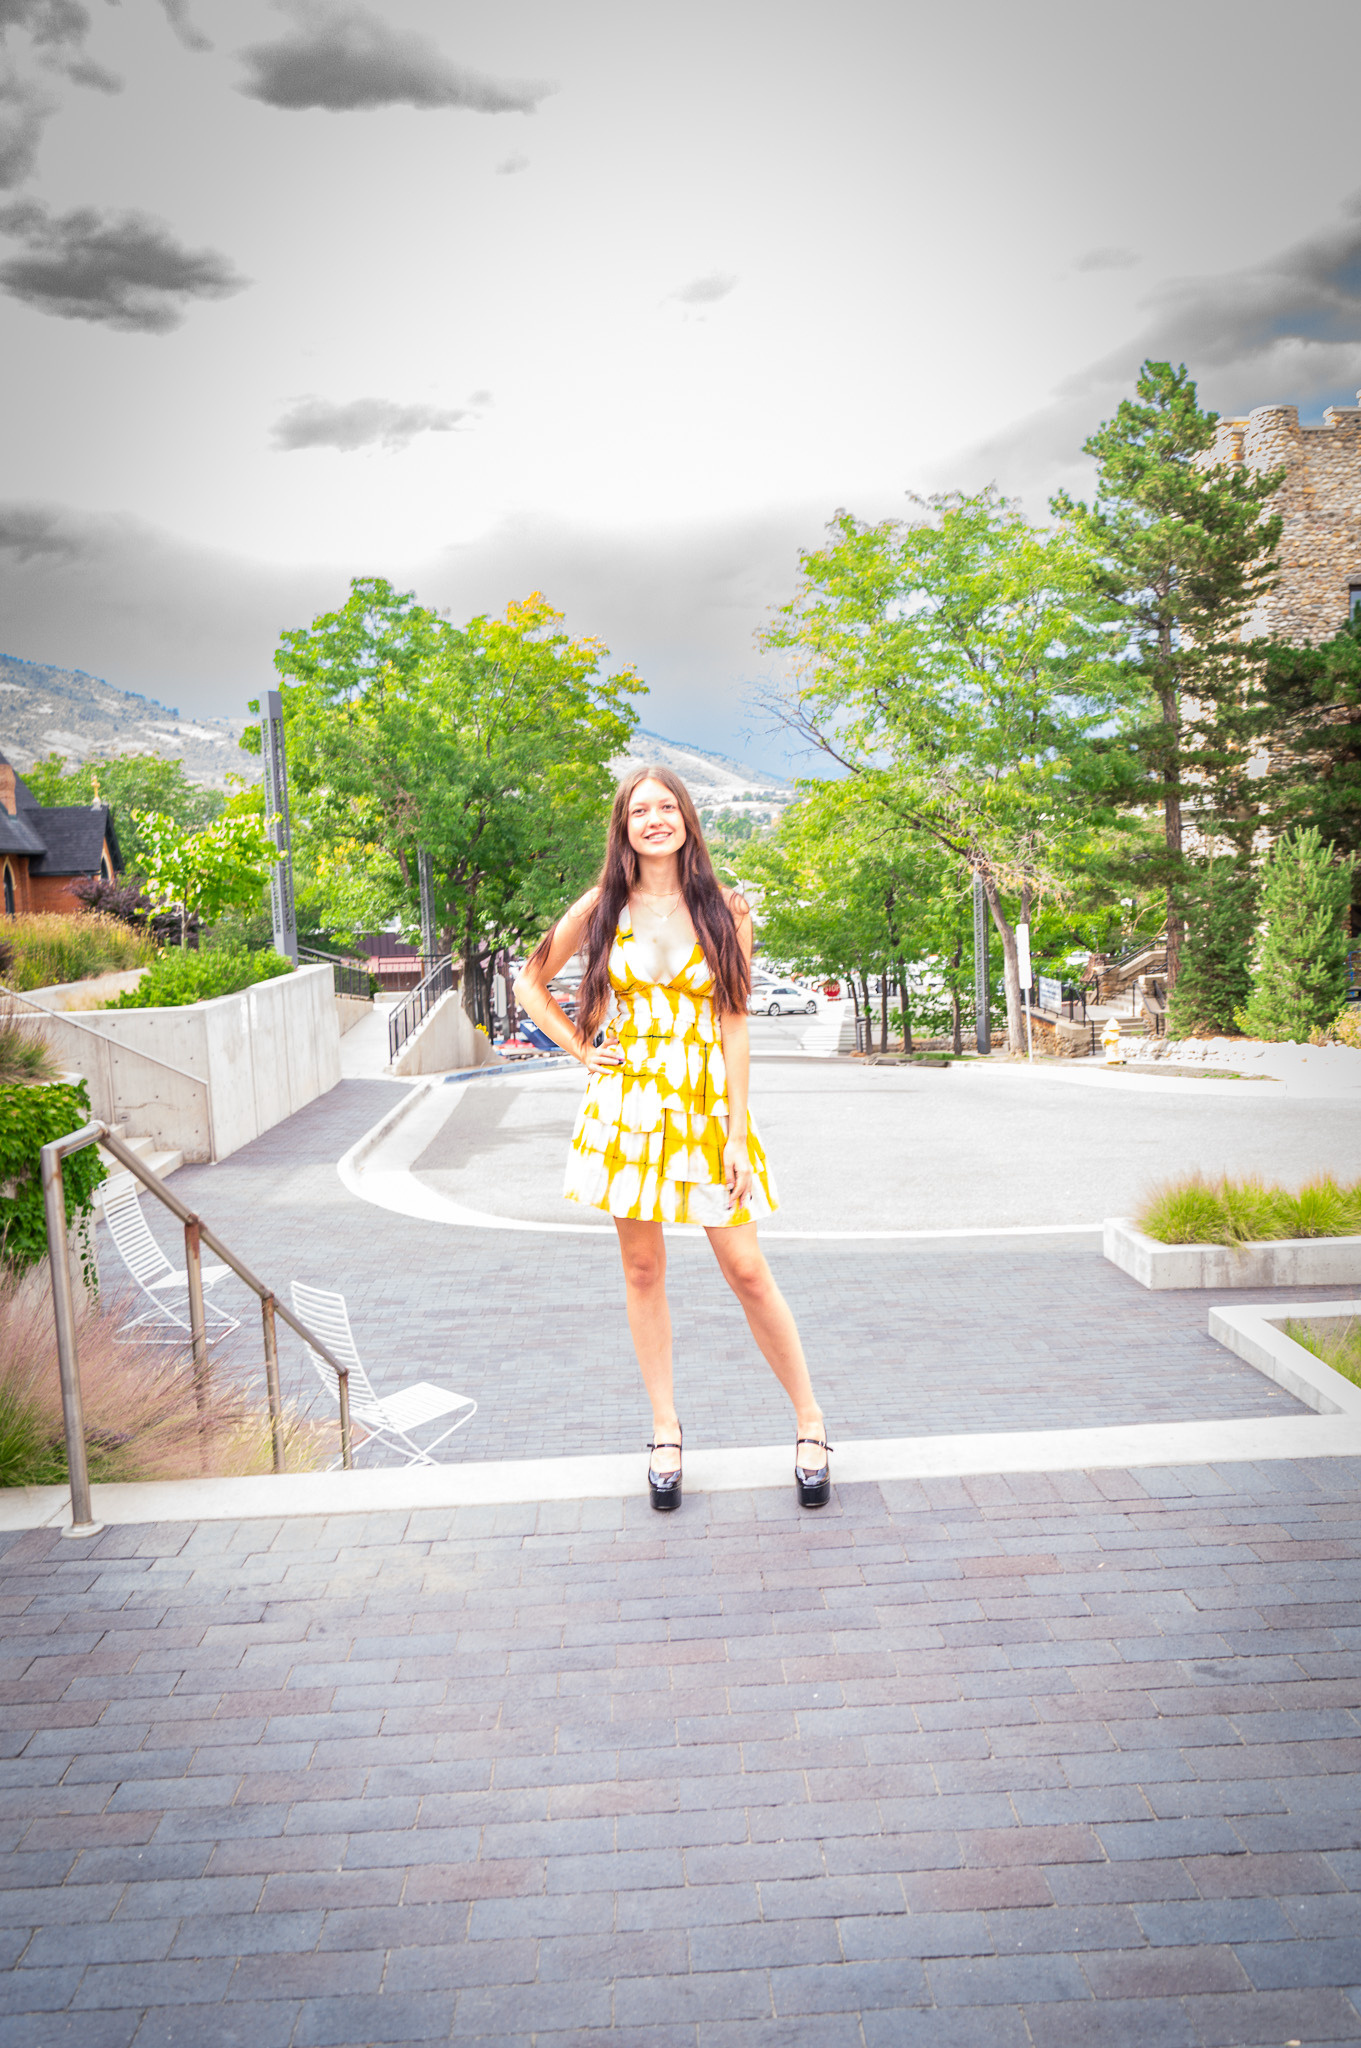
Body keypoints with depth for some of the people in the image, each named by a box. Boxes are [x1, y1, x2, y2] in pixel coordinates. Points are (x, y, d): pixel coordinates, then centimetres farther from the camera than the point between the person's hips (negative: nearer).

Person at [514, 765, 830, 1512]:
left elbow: (733, 1027, -2)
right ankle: (665, 1431, 22)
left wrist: (738, 1135, -6)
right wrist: (581, 1051, 5)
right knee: (642, 1270, 8)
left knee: (747, 1271, -2)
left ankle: (809, 1420, 15)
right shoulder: (602, 908, 3)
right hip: (626, 1106, 2)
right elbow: (529, 983, 15)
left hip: (704, 1104, -1)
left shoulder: (723, 910, 1)